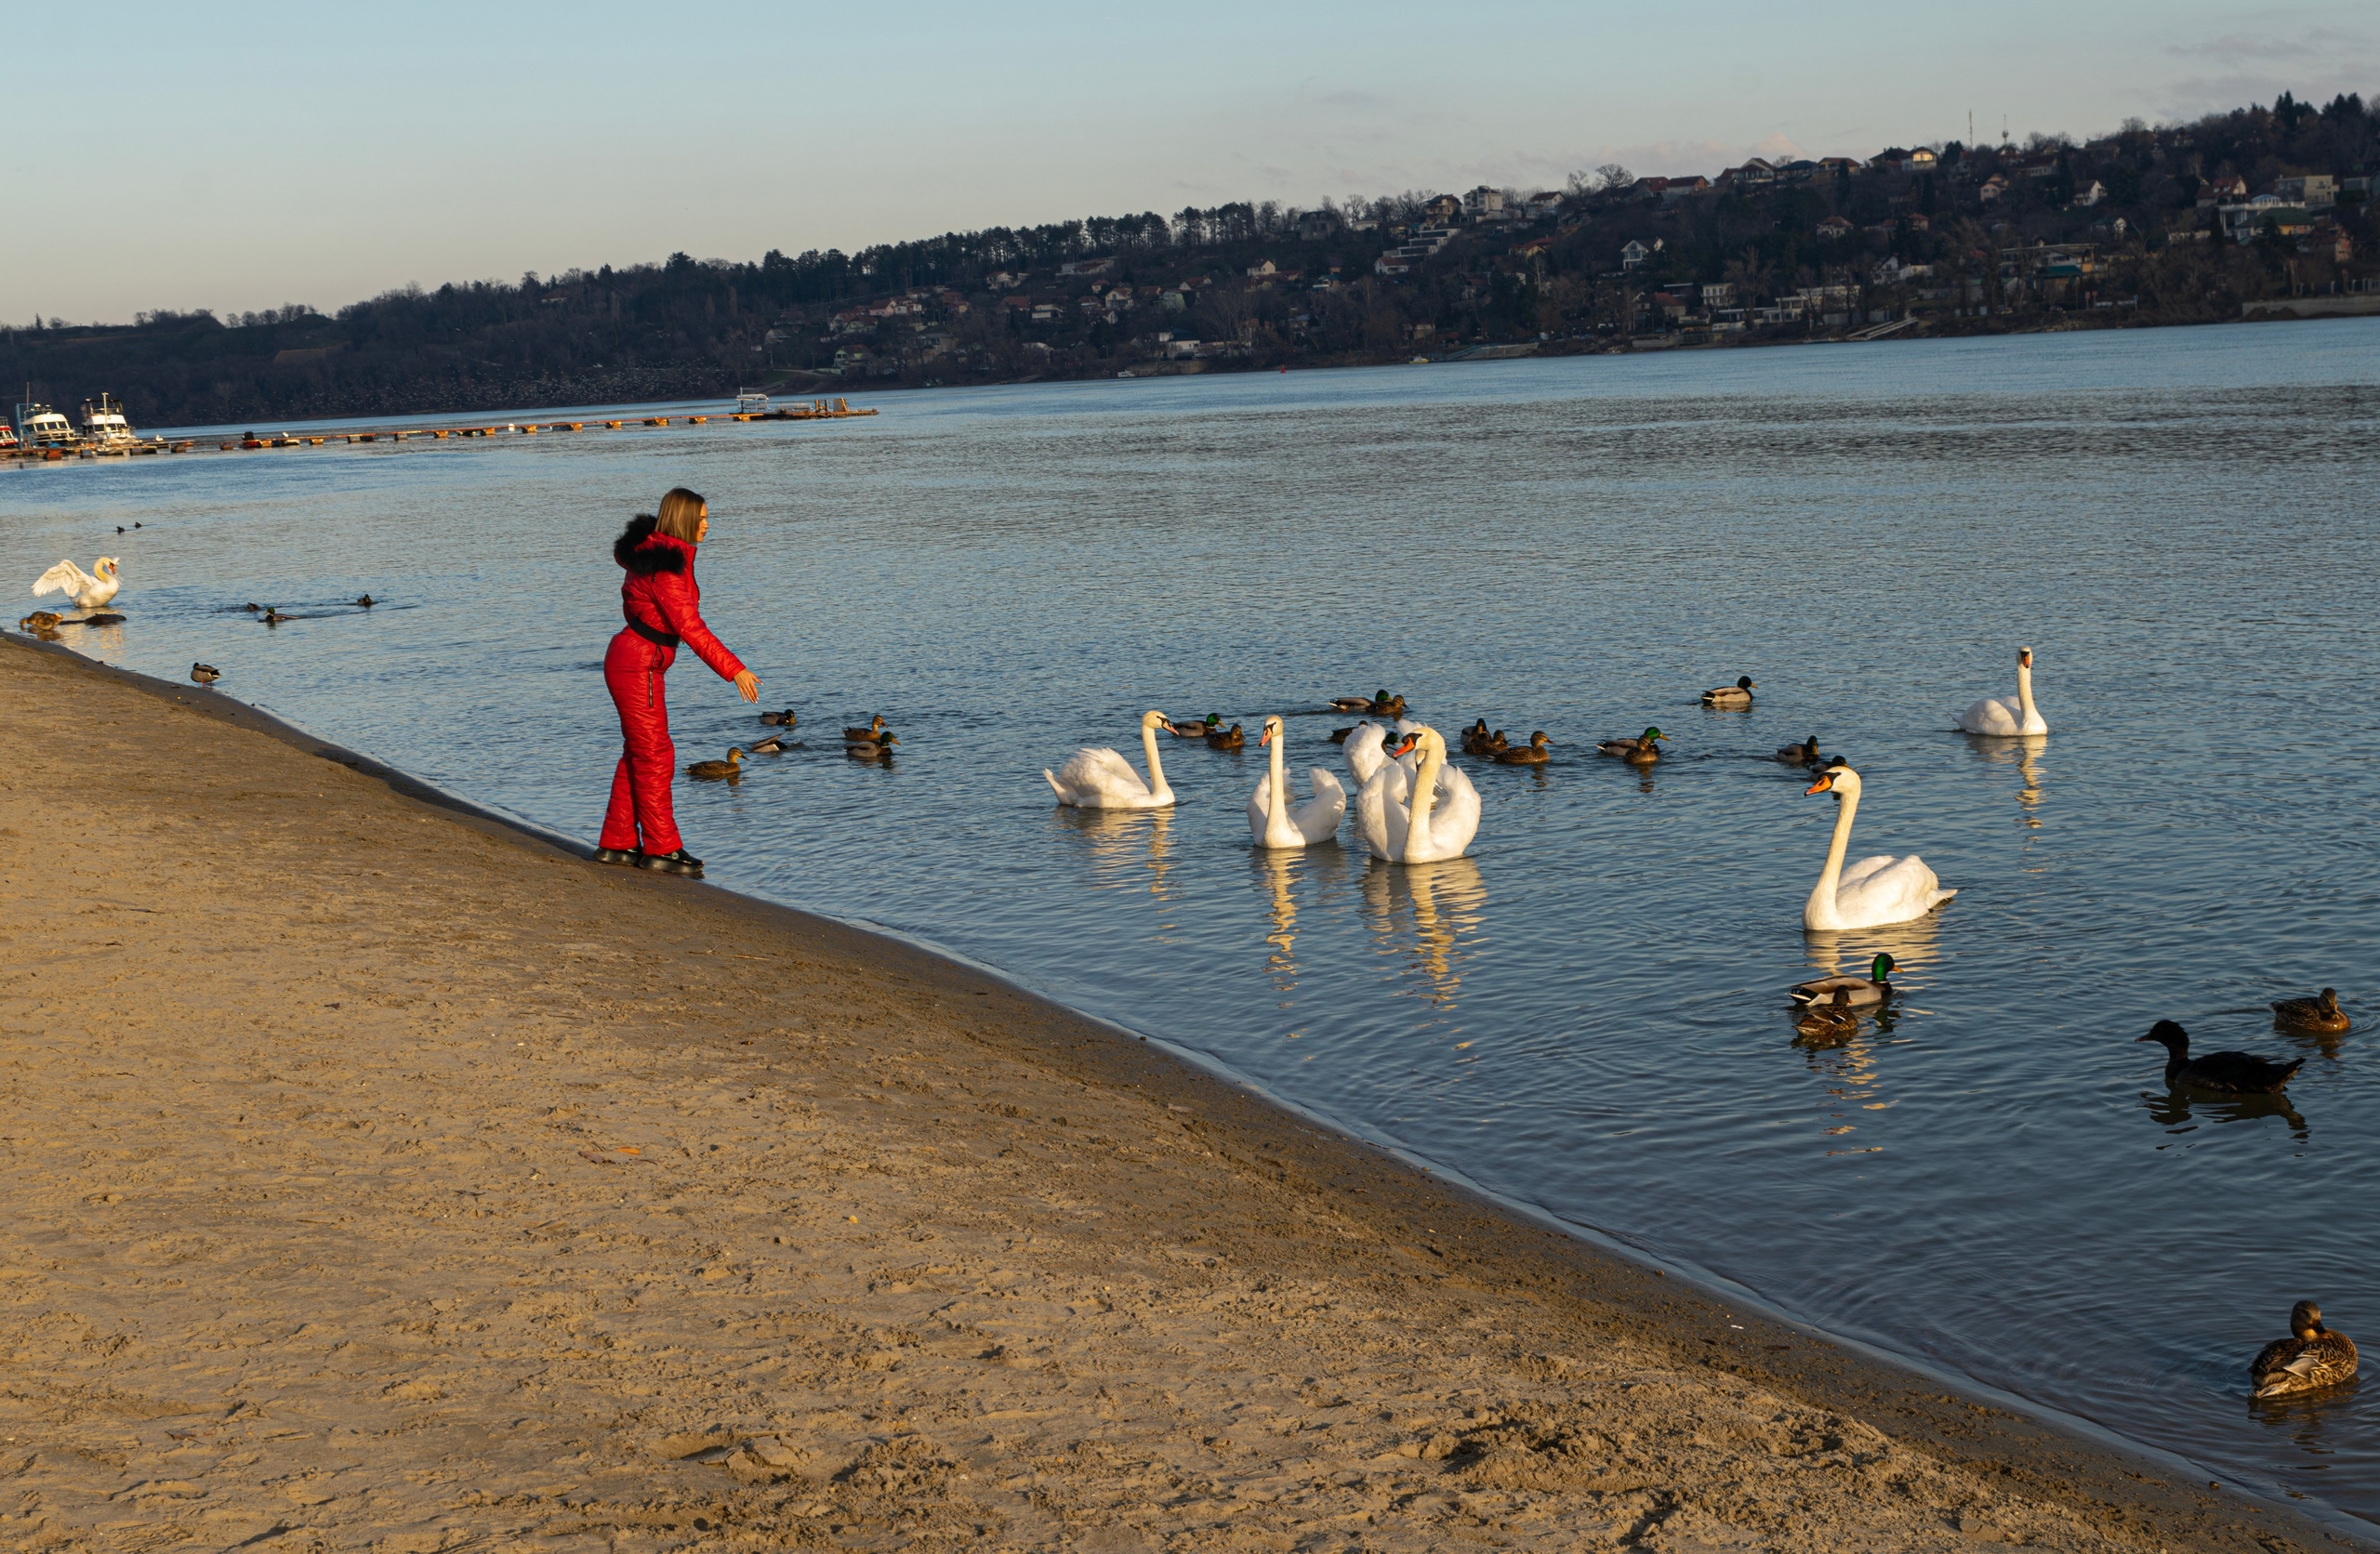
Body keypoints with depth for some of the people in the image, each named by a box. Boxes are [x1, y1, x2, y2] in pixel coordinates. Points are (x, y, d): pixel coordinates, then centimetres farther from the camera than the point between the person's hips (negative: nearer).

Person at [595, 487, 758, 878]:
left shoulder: (651, 550, 6)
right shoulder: (665, 568, -23)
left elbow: (624, 554, 30)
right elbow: (690, 627, -26)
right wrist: (734, 670, -25)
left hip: (630, 660, 10)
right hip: (638, 665, -10)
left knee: (638, 755, 14)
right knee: (654, 757, -4)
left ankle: (617, 844, 18)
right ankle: (662, 849, 1)